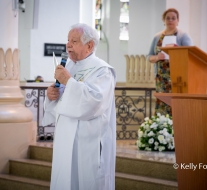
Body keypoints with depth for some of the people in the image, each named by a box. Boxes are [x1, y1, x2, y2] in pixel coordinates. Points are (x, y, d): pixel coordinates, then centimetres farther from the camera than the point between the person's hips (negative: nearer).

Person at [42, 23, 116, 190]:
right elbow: (61, 98, 18)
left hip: (89, 142, -8)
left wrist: (69, 82, -24)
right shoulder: (69, 66, 12)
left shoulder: (102, 70, -12)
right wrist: (51, 95, -4)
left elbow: (95, 100, -27)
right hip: (66, 138, 8)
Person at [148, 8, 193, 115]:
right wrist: (157, 57, -8)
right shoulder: (158, 37, 14)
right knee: (162, 106, -1)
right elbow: (150, 57, 15)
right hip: (161, 78, 4)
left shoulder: (183, 36, 2)